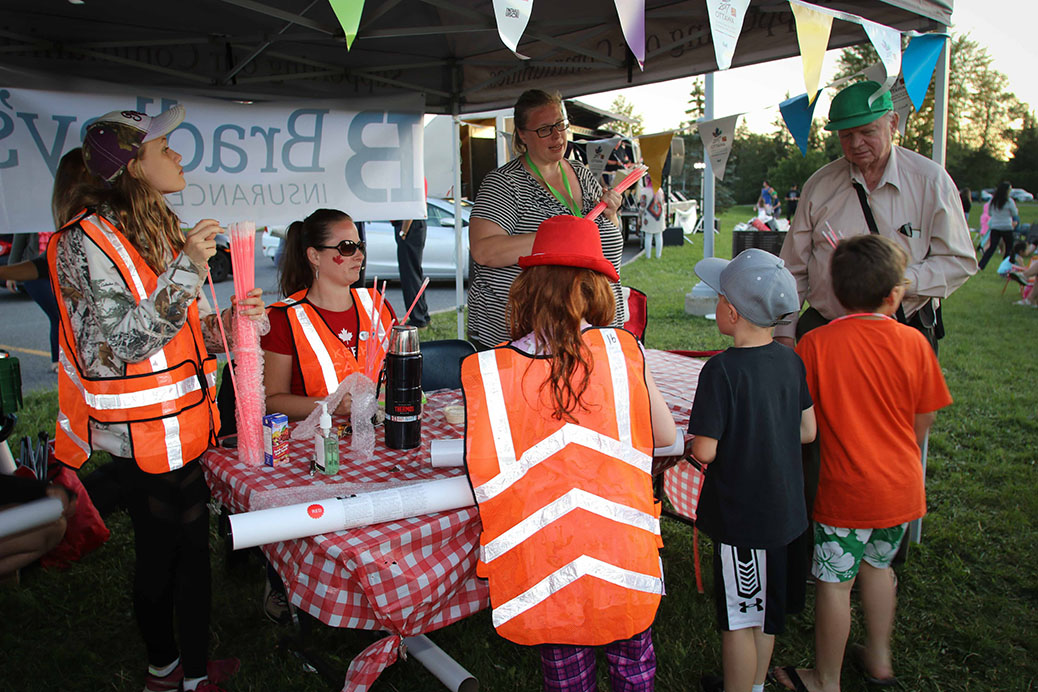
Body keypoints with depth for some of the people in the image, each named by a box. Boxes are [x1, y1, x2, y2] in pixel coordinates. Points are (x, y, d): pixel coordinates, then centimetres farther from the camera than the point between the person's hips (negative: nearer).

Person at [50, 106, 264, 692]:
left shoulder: (163, 231, 12)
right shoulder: (88, 241, -14)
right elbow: (119, 344, -22)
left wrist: (227, 319, -2)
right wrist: (187, 270, -28)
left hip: (187, 425, 8)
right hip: (145, 435, -8)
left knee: (192, 547, 15)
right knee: (160, 557, 8)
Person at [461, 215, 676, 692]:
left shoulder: (486, 372, -9)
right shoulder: (622, 350, -7)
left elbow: (483, 480, -3)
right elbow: (665, 437, 5)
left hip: (544, 570, 0)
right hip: (623, 565, 1)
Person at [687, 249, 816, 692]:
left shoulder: (722, 370, -23)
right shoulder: (790, 360, -3)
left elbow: (704, 451, -23)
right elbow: (807, 431, 6)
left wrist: (699, 434, -2)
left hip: (740, 515, -7)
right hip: (782, 507, 8)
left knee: (739, 619, 9)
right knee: (765, 610, 24)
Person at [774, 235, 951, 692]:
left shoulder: (815, 343, -16)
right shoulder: (913, 342, -7)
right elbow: (923, 421, 3)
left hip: (845, 489, -4)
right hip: (902, 487, 4)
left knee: (835, 582, 9)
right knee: (878, 566, 24)